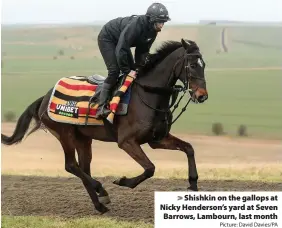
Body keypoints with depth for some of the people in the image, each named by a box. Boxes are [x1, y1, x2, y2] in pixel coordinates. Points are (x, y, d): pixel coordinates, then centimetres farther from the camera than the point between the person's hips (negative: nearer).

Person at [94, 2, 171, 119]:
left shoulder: (152, 31, -11)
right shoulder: (135, 25, -38)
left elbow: (143, 51, 1)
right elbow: (121, 49, -38)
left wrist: (138, 68, -10)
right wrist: (127, 70, -30)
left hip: (120, 42, 9)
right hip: (107, 38, -9)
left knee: (132, 69, 4)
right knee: (114, 70, -21)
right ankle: (102, 107, -22)